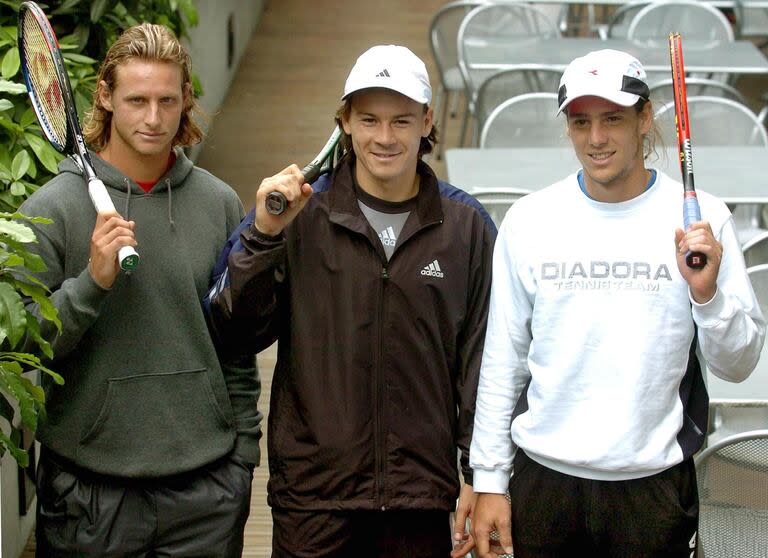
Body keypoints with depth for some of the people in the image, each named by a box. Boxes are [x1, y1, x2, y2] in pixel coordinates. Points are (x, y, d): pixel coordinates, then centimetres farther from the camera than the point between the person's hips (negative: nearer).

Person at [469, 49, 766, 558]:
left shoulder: (701, 219, -3)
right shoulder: (530, 220, 1)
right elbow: (502, 361, 5)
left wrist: (707, 293, -19)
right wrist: (489, 481, 3)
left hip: (655, 485, -1)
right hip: (543, 479, 1)